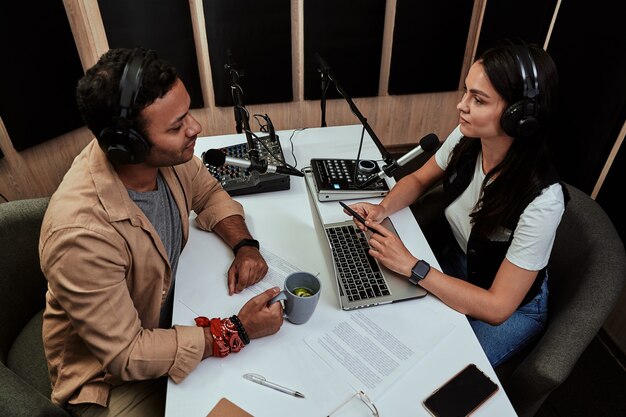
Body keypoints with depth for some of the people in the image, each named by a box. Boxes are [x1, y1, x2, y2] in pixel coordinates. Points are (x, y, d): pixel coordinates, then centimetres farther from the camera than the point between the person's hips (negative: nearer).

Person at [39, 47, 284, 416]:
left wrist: (245, 245, -15)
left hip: (169, 312, 6)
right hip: (111, 374, -5)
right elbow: (126, 356, -28)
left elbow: (209, 193, 2)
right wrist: (237, 332, -27)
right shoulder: (82, 233, -37)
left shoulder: (165, 154, -19)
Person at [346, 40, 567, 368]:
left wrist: (412, 267, -32)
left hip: (513, 307, -4)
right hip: (455, 261, 5)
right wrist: (383, 208, -18)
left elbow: (497, 307, -29)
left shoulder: (541, 200, -34)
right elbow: (419, 180, 2)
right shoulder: (466, 138, -19)